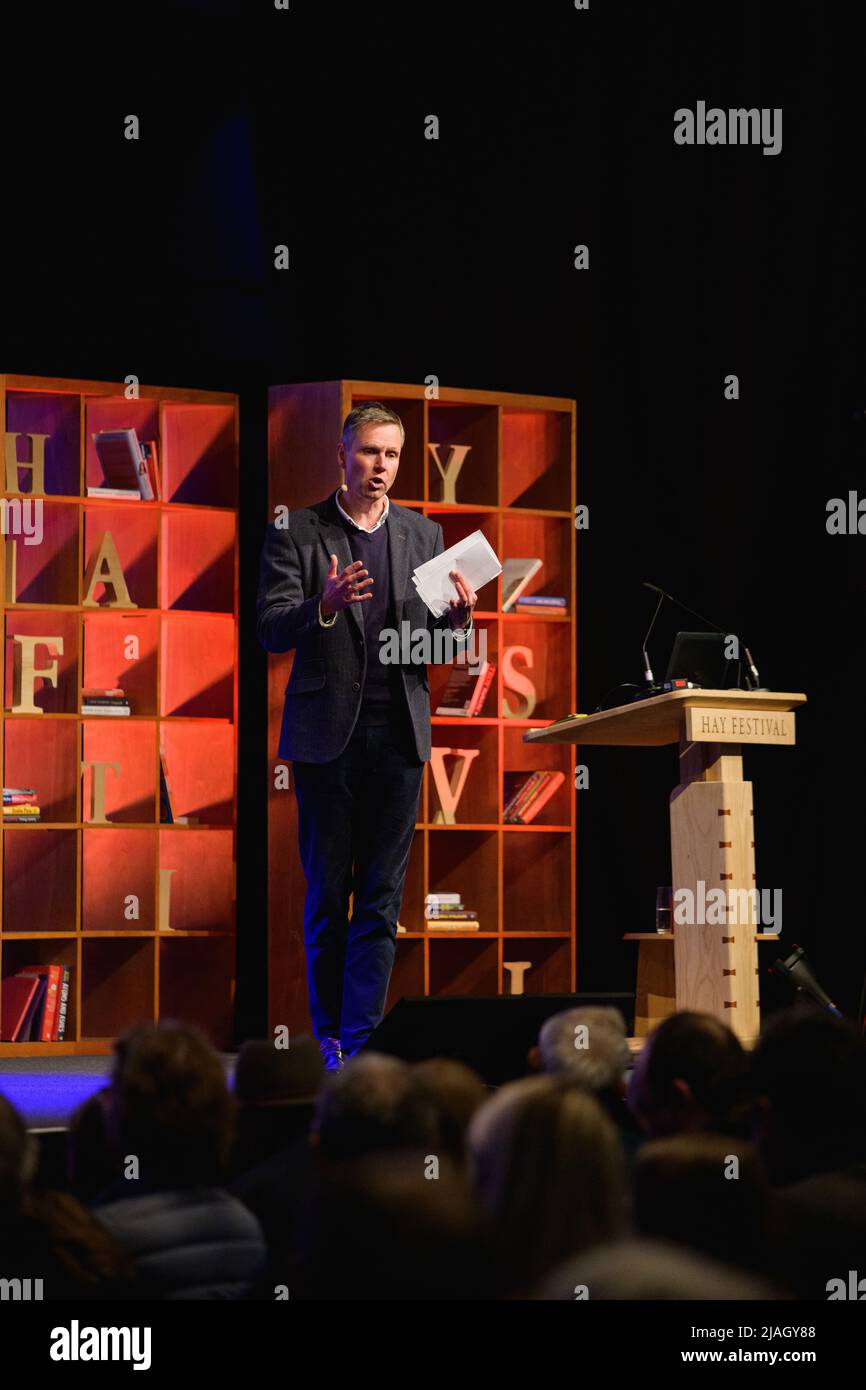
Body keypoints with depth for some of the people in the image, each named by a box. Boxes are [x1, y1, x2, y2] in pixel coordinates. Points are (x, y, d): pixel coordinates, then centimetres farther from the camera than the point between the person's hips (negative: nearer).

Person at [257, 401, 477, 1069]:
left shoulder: (424, 534, 12)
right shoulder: (296, 532, 2)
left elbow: (444, 649, 11)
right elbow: (270, 630, -6)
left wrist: (459, 618, -12)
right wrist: (326, 605, -25)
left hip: (399, 734, 2)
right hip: (326, 732, -2)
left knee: (382, 895, 0)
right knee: (327, 892, 5)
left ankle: (361, 1040, 2)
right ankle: (329, 1035, 16)